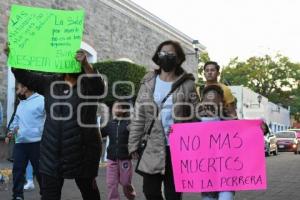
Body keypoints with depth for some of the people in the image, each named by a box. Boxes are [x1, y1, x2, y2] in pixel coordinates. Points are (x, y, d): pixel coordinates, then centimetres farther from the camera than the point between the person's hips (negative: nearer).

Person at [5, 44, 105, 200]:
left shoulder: (89, 84, -5)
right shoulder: (50, 82, 8)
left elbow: (100, 86, -26)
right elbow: (25, 76, 6)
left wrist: (85, 64, -41)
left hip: (82, 151, -3)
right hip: (53, 152, 4)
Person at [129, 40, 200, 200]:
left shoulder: (187, 84, -1)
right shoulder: (148, 82, 6)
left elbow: (195, 116, -1)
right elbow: (139, 115, 6)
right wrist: (133, 143, 3)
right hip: (153, 148, 3)